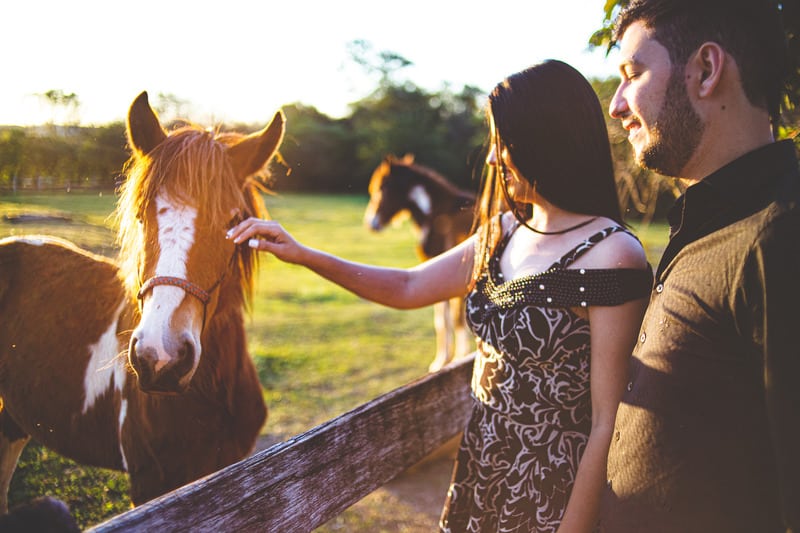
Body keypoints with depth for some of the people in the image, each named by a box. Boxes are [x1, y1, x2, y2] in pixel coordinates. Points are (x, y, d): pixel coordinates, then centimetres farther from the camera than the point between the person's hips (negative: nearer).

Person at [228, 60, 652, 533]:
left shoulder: (612, 256, -21)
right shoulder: (505, 231, 4)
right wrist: (303, 254, 3)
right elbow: (408, 288, 12)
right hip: (481, 472, 7)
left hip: (552, 493, -7)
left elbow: (606, 427, -20)